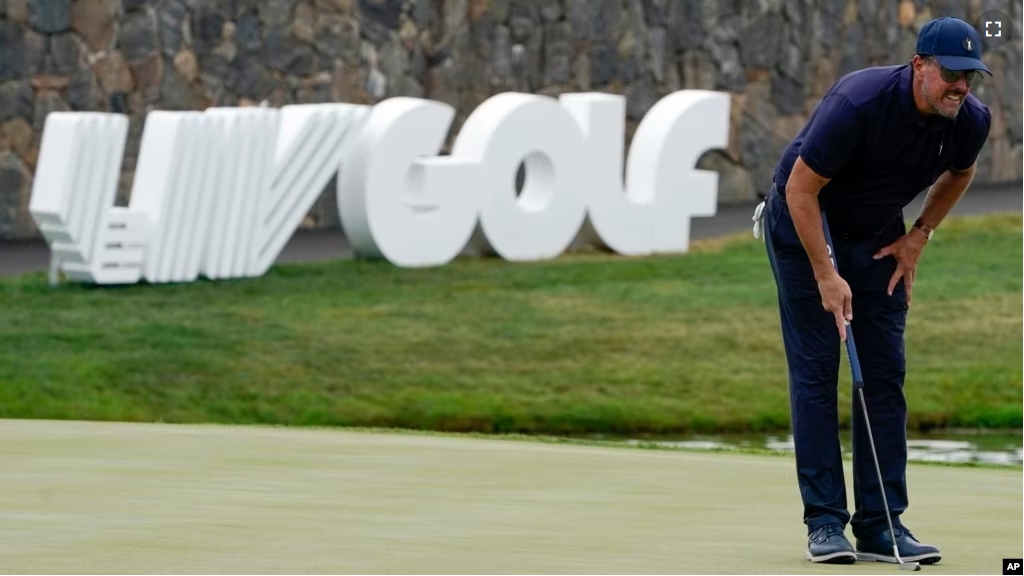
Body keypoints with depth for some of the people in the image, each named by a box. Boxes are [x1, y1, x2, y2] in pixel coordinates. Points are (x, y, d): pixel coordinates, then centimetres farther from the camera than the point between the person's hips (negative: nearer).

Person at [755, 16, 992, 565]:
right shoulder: (860, 102, -34)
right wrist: (825, 275, -26)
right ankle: (824, 521, -6)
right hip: (804, 221, -5)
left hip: (877, 232, 5)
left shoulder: (970, 121, -17)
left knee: (885, 372, -2)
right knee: (815, 369, -9)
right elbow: (801, 188, -26)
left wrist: (919, 236, 0)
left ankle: (879, 523, 0)